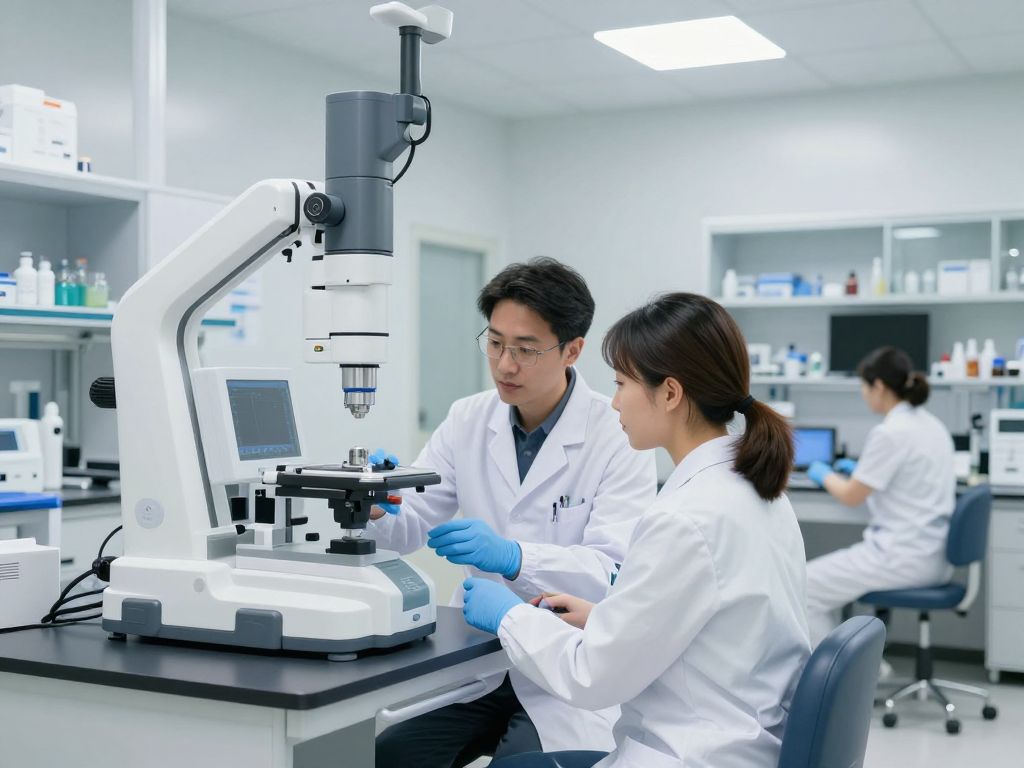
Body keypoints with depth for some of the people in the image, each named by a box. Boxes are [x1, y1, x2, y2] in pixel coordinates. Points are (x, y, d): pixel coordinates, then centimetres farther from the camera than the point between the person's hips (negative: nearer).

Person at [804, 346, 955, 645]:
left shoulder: (890, 433, -19)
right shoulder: (932, 425, 10)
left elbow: (852, 497, -11)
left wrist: (825, 475, 9)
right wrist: (860, 469, 28)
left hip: (903, 558, -10)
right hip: (932, 554, 10)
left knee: (804, 588, 1)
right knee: (823, 578, 23)